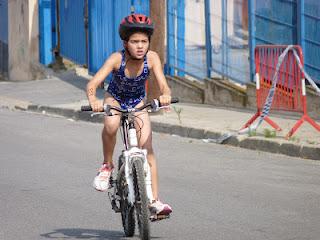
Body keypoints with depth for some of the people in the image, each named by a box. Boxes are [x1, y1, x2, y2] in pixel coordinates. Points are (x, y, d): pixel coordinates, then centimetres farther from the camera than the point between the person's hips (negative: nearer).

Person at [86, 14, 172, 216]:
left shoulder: (152, 58, -26)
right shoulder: (117, 59, -31)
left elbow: (164, 85, -33)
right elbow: (92, 84, -36)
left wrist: (166, 96, -56)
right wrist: (93, 100, -57)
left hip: (138, 101, 1)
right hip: (115, 98, -1)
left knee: (147, 148, -11)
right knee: (111, 126, -35)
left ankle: (155, 200, -7)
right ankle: (107, 166, -9)